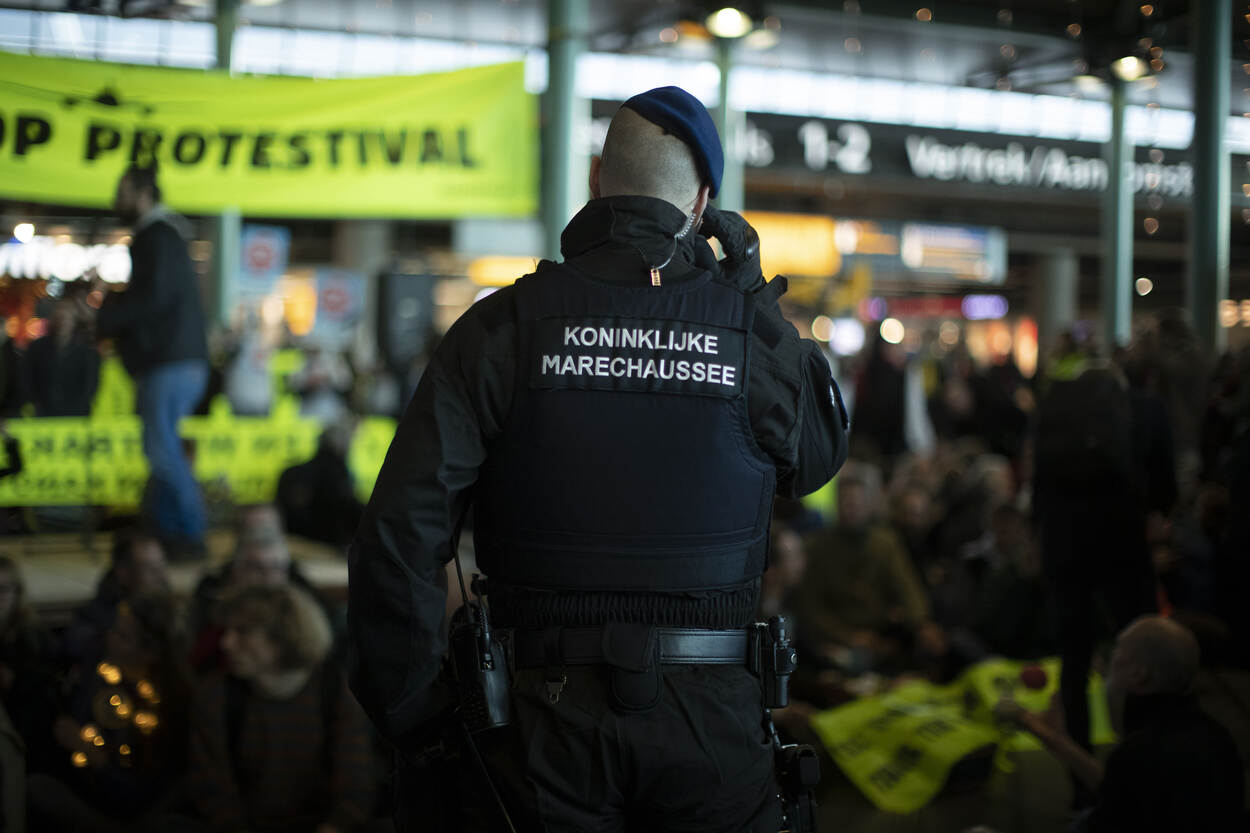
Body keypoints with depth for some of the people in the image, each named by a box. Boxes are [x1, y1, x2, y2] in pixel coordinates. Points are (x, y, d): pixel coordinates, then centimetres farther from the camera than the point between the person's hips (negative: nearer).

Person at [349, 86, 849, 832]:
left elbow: (402, 534, -9)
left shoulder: (504, 326, -4)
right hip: (710, 716, 1)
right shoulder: (750, 328, -2)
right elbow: (821, 455, 19)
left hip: (541, 719, 0)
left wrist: (413, 718, 0)